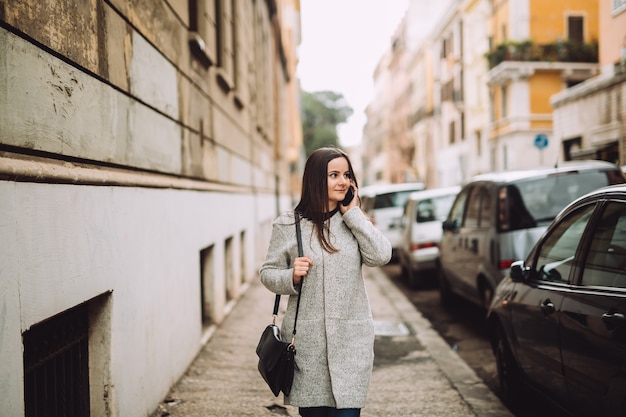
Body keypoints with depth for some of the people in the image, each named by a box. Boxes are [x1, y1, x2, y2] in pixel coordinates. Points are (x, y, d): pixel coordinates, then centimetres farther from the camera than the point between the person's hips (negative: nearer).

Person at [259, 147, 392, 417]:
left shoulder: (355, 222, 7)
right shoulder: (288, 225, 1)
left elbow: (380, 256, -10)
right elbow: (267, 273, 6)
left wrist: (353, 212, -6)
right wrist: (291, 276, -15)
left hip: (350, 341, 1)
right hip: (306, 341, -1)